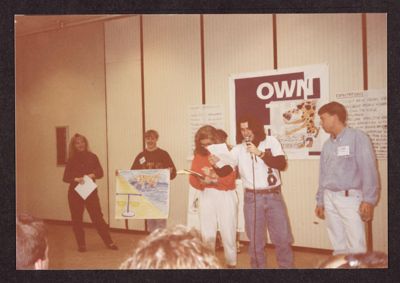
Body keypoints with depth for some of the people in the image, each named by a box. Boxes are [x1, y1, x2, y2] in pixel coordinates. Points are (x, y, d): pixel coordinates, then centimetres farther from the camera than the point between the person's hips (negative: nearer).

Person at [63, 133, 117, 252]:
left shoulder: (92, 157, 2)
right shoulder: (71, 160, 3)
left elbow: (100, 172, -3)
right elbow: (65, 177, -2)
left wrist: (92, 175, -23)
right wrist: (76, 179, -21)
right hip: (75, 193, 1)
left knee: (98, 217, -3)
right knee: (77, 219, 6)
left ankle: (109, 242, 5)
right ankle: (81, 245, 19)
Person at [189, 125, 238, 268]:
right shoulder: (198, 155, 5)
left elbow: (230, 179, -12)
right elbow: (192, 179, 0)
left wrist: (215, 178, -24)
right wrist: (202, 181, -20)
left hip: (226, 196, -3)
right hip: (207, 196, 3)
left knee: (228, 233, 2)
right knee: (207, 234, 4)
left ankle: (231, 263, 18)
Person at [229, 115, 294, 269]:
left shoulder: (271, 141, 0)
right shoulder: (238, 149, 2)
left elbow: (281, 164, -11)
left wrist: (260, 153, -20)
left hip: (274, 196, 0)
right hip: (252, 198, 0)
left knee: (283, 238, 7)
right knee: (255, 240, 9)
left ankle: (287, 267, 24)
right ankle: (258, 267, 23)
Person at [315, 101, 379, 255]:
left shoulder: (357, 137, -6)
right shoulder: (327, 144, 14)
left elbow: (368, 170, -10)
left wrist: (368, 200, -16)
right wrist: (320, 201, 17)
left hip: (350, 197, -6)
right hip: (329, 198, 6)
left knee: (356, 246, -6)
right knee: (338, 245, 11)